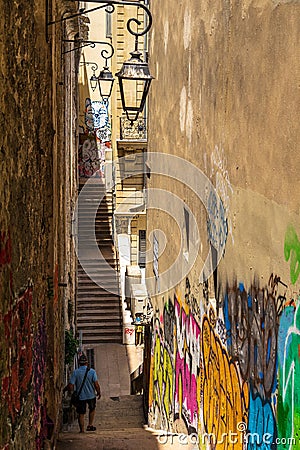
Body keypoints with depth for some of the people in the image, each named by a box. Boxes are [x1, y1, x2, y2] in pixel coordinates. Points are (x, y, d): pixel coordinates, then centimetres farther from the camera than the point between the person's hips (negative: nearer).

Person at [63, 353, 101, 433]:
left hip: (80, 396, 0)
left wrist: (64, 390, 7)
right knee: (92, 409, 26)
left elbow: (70, 386, -13)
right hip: (91, 395, 1)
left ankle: (82, 430, 14)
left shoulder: (75, 372, -10)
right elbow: (96, 384, -14)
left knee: (81, 414, 12)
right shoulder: (92, 371, -11)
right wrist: (99, 393, 2)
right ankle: (90, 425, 20)